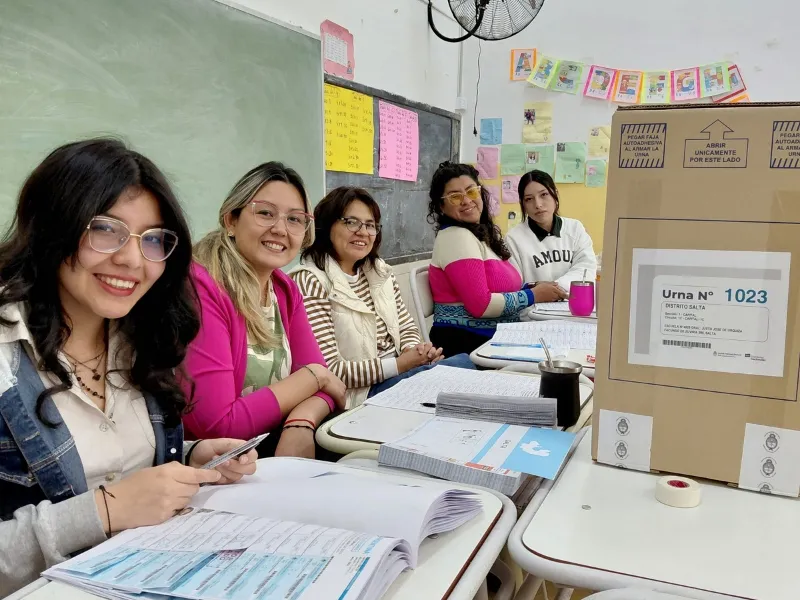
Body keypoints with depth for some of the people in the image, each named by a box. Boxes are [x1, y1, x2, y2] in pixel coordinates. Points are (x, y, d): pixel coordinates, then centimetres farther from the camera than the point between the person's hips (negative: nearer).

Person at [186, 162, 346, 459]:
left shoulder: (285, 289, 6)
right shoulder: (199, 287, -20)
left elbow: (320, 376, 0)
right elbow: (215, 424, -25)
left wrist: (301, 425, -23)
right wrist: (314, 376, -14)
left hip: (277, 447, 7)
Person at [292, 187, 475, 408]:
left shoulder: (379, 271, 12)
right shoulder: (311, 282, -14)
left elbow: (407, 327, 15)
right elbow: (329, 370, -18)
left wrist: (414, 350, -9)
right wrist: (400, 364, -20)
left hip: (400, 373, 8)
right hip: (361, 393, -8)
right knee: (462, 365, -24)